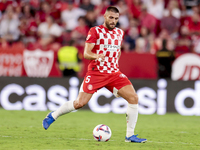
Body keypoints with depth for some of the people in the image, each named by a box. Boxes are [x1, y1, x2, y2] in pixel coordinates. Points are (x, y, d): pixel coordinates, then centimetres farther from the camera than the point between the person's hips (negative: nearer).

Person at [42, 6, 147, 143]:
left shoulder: (120, 33, 13)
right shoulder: (95, 31, -4)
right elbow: (86, 53, -12)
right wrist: (96, 56, -32)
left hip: (114, 73, 5)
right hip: (96, 72, -5)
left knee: (134, 98, -12)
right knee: (80, 103, -9)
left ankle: (130, 136, -4)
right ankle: (52, 116, 17)